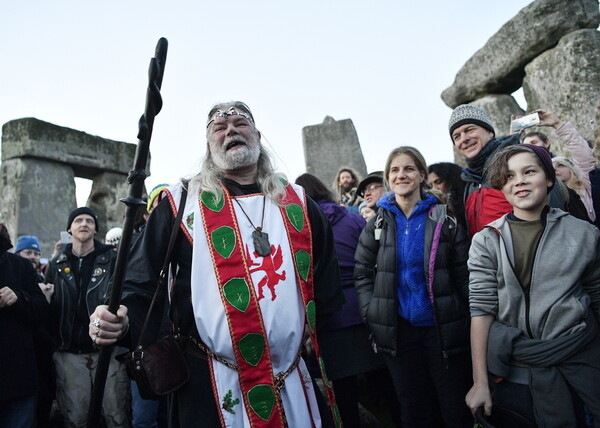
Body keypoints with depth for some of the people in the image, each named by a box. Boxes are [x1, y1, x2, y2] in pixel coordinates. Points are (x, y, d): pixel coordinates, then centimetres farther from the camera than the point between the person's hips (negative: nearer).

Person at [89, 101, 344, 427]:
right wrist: (120, 319, -20)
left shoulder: (297, 204, 8)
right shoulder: (182, 202, -1)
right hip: (210, 386, -3)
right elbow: (142, 280, -2)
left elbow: (328, 288, 13)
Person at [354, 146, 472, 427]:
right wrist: (371, 314, -5)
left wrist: (470, 317, -10)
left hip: (442, 327, -1)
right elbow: (362, 273, 5)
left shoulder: (444, 220, -1)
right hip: (397, 329, 2)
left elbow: (463, 275, -2)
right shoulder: (378, 223, 3)